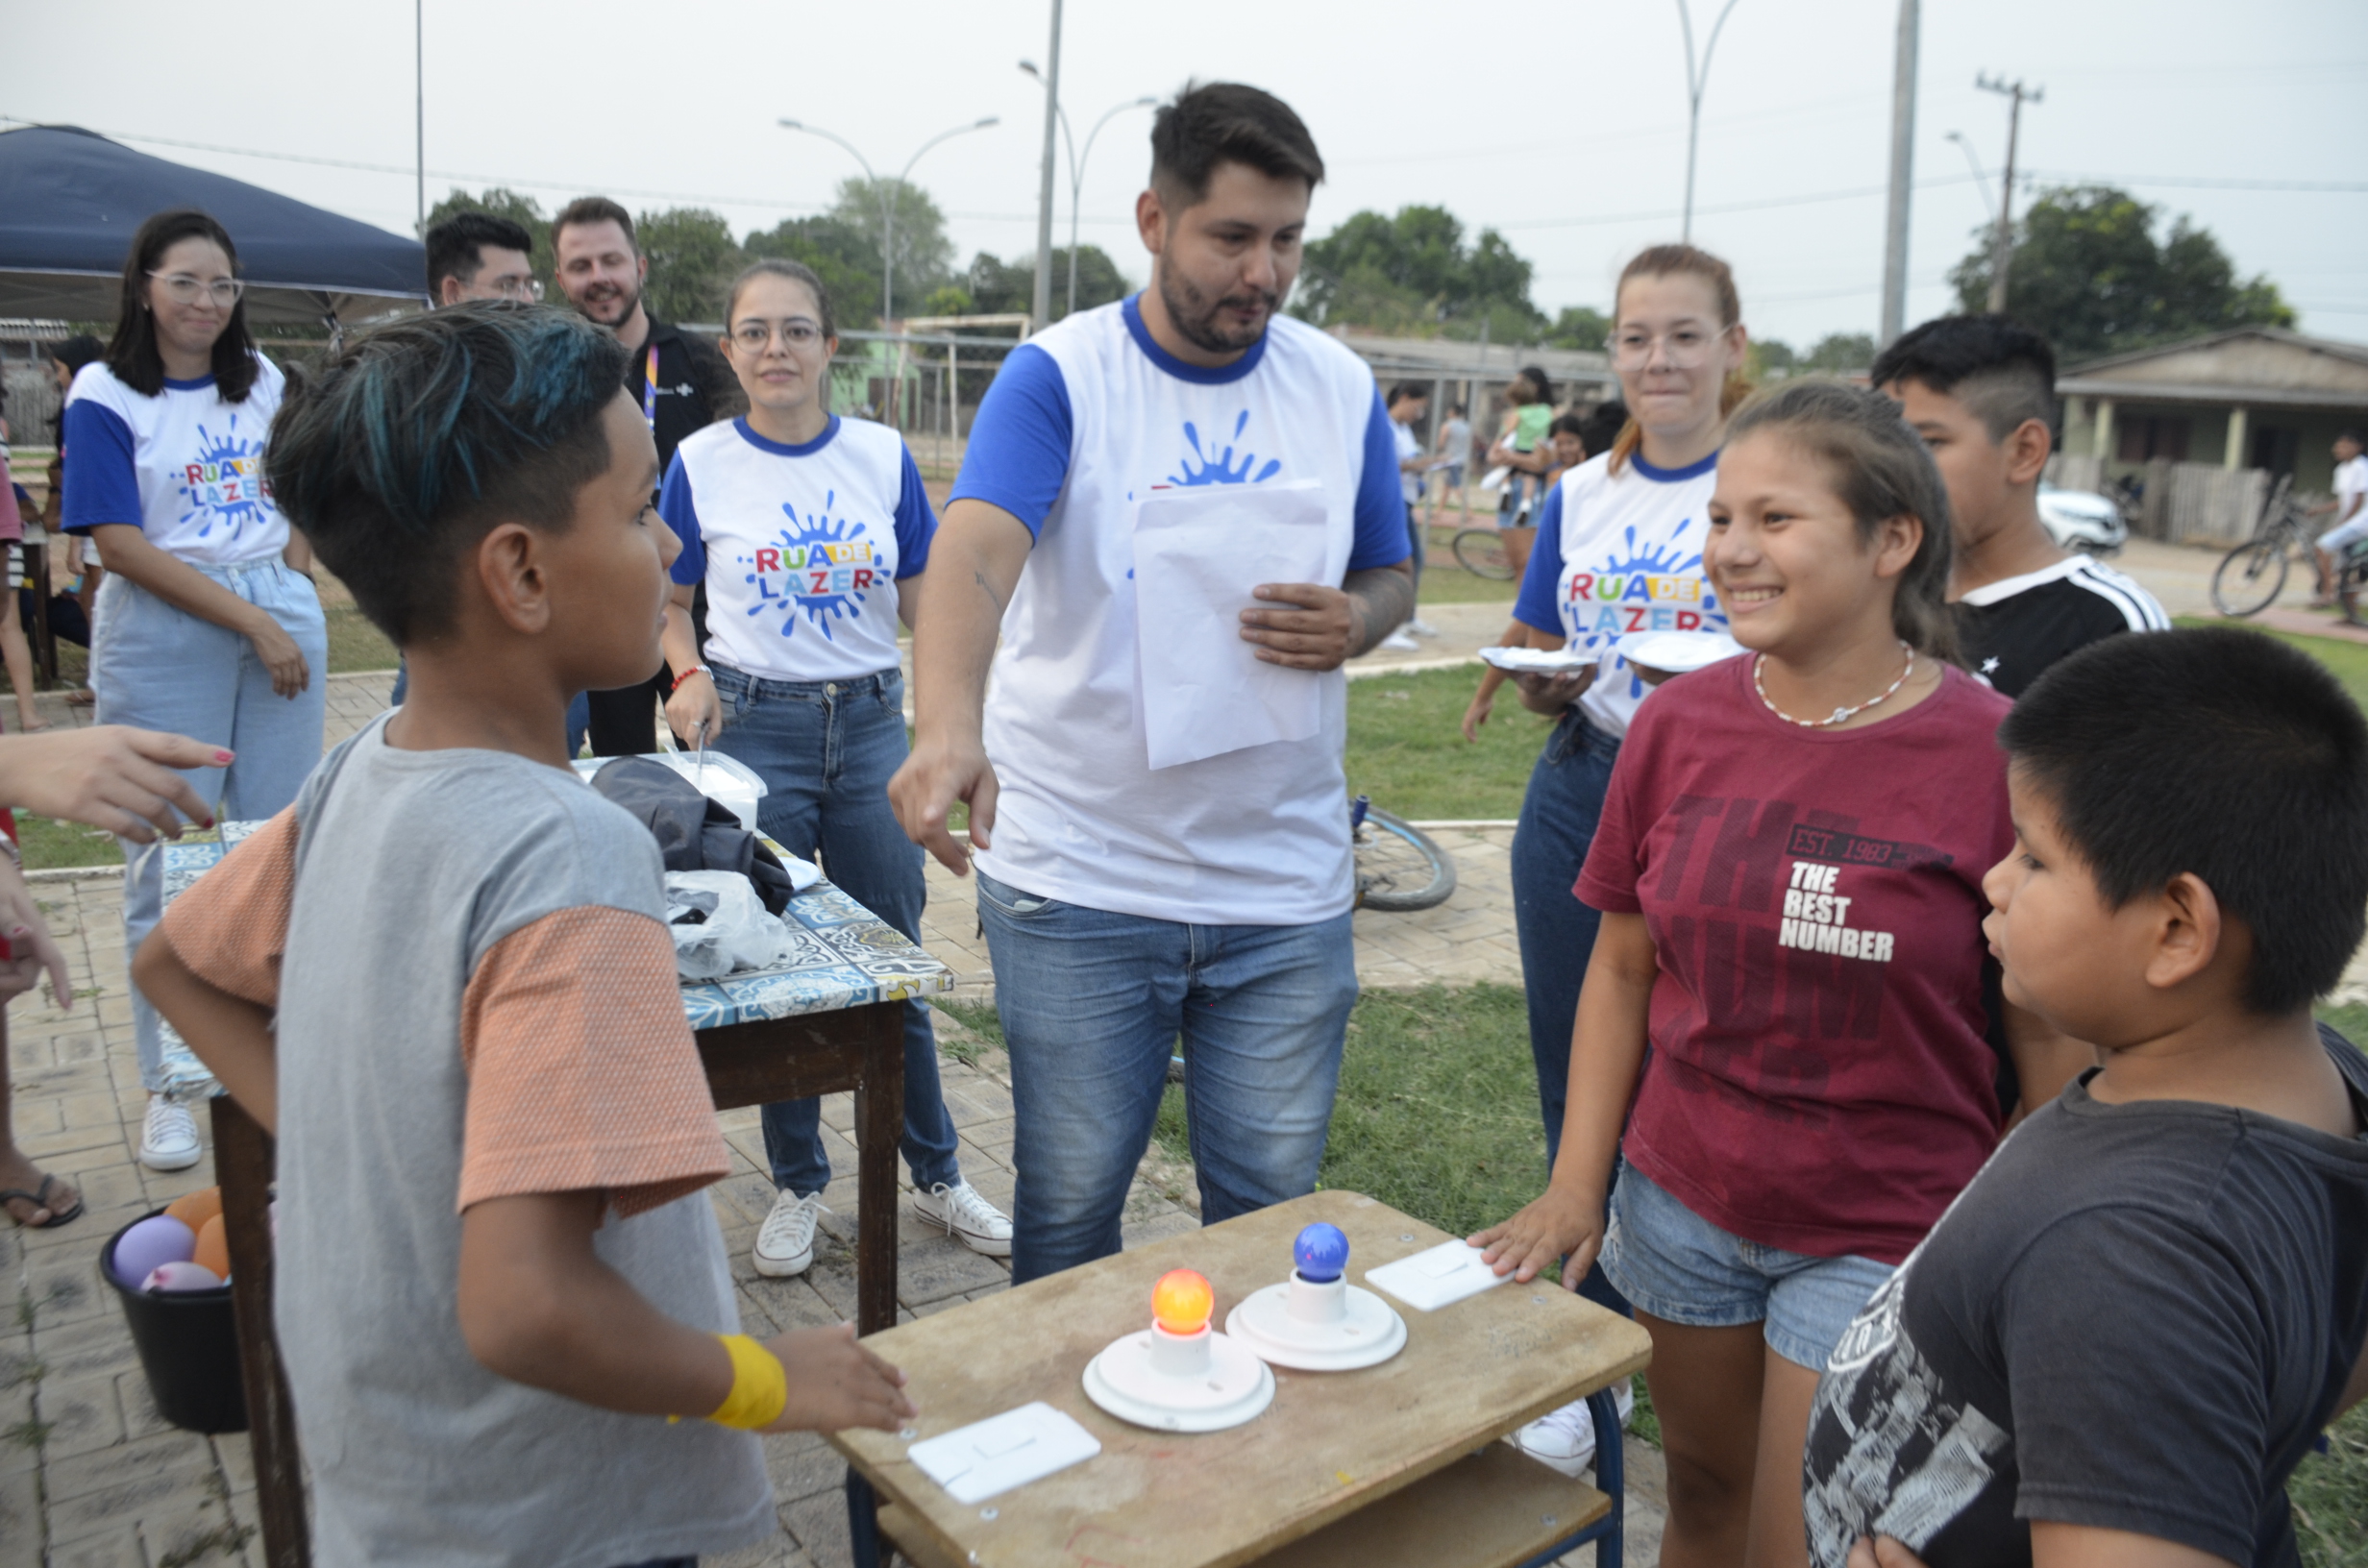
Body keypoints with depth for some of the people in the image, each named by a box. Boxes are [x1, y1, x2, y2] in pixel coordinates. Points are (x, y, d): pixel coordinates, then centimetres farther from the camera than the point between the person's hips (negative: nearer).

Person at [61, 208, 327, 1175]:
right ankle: (169, 1085, 15)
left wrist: (293, 604, 4)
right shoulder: (105, 397, -2)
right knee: (169, 865, 3)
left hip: (281, 620, 4)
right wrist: (251, 621, -14)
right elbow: (123, 546, -10)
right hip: (161, 638, -3)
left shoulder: (263, 383, 10)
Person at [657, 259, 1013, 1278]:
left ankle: (936, 1175, 24)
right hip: (755, 726, -1)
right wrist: (689, 676, -13)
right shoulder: (700, 464, -1)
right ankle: (798, 1186, 24)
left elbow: (923, 601, 7)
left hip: (871, 723, 1)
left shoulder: (883, 457, 2)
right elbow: (670, 605, 7)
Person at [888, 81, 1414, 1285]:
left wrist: (1356, 623, -11)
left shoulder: (1340, 389, 5)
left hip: (1288, 883, 3)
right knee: (1068, 1200, 11)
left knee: (1271, 1207, 13)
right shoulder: (1057, 375, -7)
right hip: (1076, 873, -2)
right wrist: (948, 723, -44)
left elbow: (1390, 575, 14)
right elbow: (975, 549, -24)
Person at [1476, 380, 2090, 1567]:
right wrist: (1576, 1184, 2)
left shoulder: (1993, 754, -15)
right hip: (1680, 1203, 4)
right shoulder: (1677, 723, -4)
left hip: (1880, 1237, -3)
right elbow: (1622, 968, 3)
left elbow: (2048, 1033, -8)